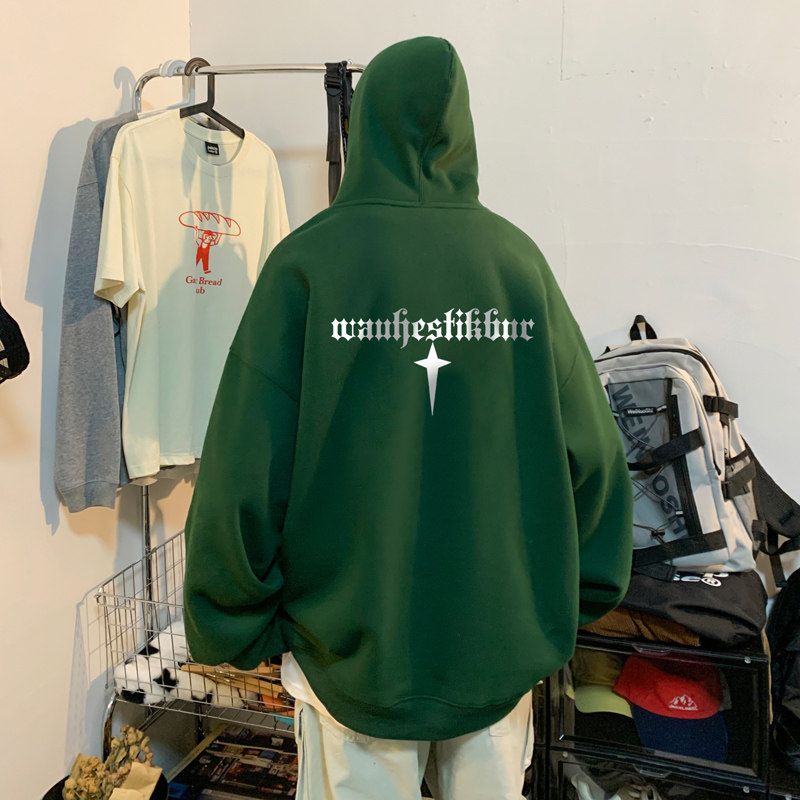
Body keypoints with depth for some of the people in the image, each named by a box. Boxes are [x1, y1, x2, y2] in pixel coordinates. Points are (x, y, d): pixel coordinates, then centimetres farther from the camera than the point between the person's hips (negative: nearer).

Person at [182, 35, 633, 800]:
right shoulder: (516, 257, -6)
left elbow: (246, 469, -15)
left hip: (354, 642, -2)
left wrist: (233, 626, 0)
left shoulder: (309, 260, -12)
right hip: (502, 641, 3)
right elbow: (591, 450, -5)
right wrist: (573, 597, 9)